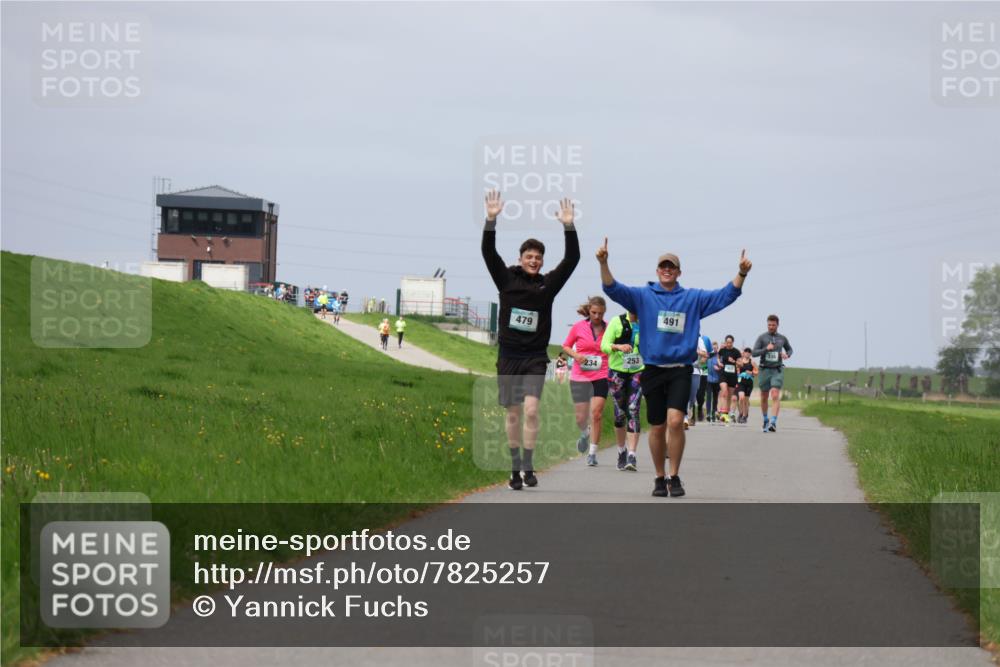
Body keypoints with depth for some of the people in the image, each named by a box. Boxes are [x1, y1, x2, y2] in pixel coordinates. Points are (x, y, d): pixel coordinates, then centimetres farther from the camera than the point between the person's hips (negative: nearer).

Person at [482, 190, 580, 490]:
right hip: (508, 356, 1)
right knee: (513, 414, 6)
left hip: (535, 358, -1)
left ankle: (529, 468, -10)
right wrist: (491, 219, -18)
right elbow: (488, 252, -8)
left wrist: (568, 226, -15)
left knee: (531, 409, -16)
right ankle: (515, 469, 16)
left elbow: (572, 259, -5)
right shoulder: (507, 279, 2)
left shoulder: (548, 284, 3)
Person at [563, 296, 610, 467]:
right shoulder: (579, 327, 0)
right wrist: (575, 355, -8)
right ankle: (584, 434, 39)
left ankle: (593, 453, -3)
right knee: (581, 418, 3)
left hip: (601, 376, -1)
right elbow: (566, 346, 10)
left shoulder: (609, 329, 0)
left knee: (596, 414, -11)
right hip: (579, 376, 1)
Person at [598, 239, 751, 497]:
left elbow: (726, 295, 5)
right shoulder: (643, 296, 7)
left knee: (675, 421, -18)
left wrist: (741, 273, -11)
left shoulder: (693, 299, 10)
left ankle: (674, 477, -7)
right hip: (653, 369, 1)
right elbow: (613, 289, -5)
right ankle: (660, 478, 20)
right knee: (657, 427, 5)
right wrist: (603, 264, -21)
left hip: (680, 371, -1)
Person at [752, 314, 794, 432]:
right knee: (764, 397, 10)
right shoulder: (762, 337, 0)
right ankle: (765, 420, 30)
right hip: (765, 370, 0)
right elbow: (754, 353, -6)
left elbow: (789, 349, 24)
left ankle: (773, 422, -23)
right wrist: (766, 349, -20)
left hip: (777, 370, 0)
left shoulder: (782, 338, 7)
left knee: (775, 396, -16)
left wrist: (787, 354, 1)